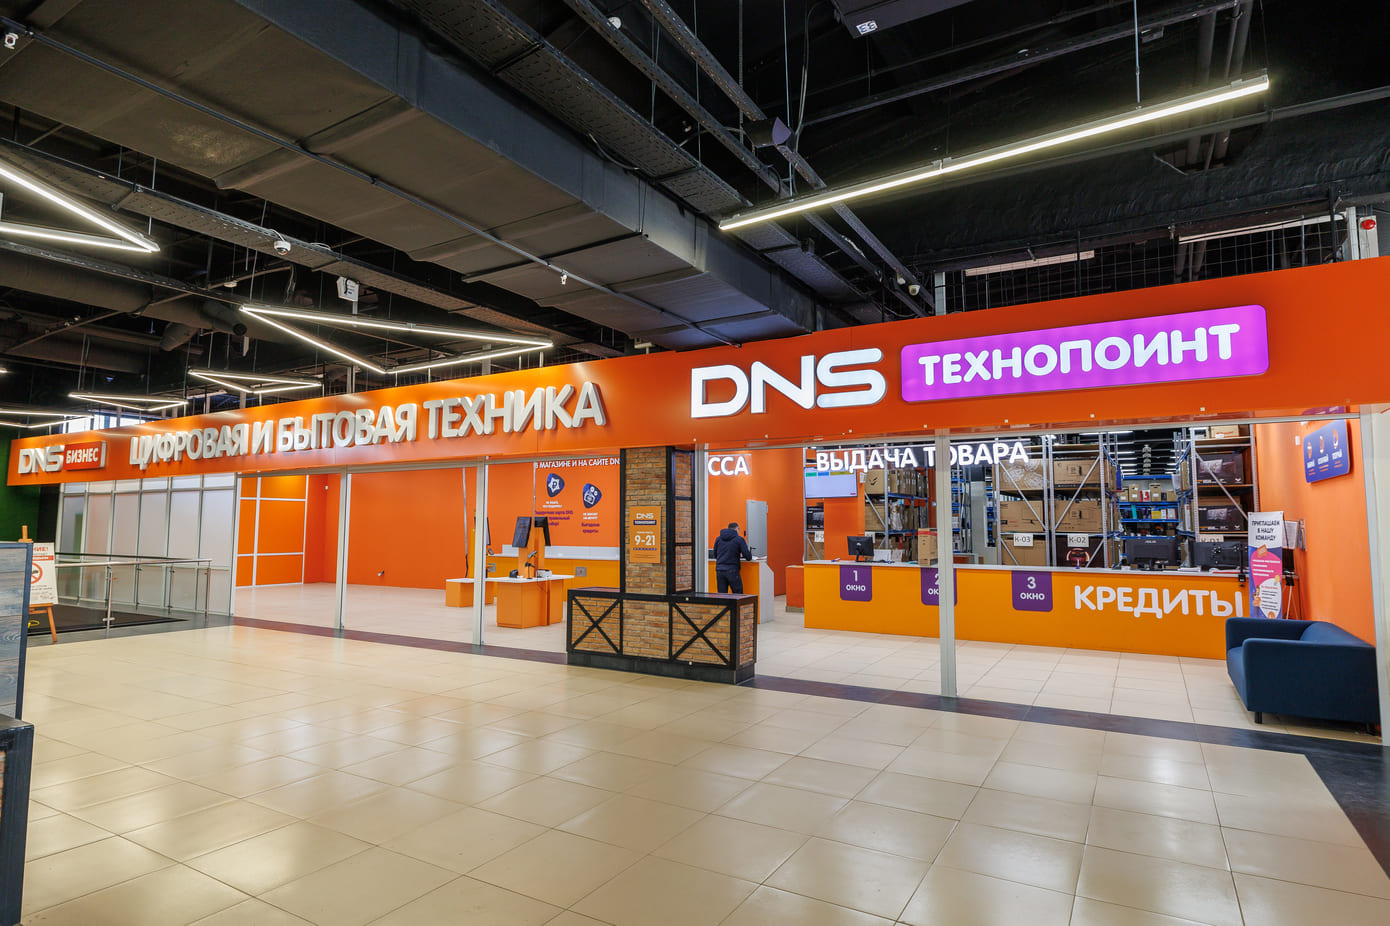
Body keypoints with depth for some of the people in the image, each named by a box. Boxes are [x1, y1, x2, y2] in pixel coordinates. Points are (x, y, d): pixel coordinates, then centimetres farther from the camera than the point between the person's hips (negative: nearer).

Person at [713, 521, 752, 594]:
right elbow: (748, 557, -6)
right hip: (732, 571, -4)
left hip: (719, 570, 4)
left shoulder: (718, 539, 11)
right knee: (738, 596, 5)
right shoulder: (739, 539, -1)